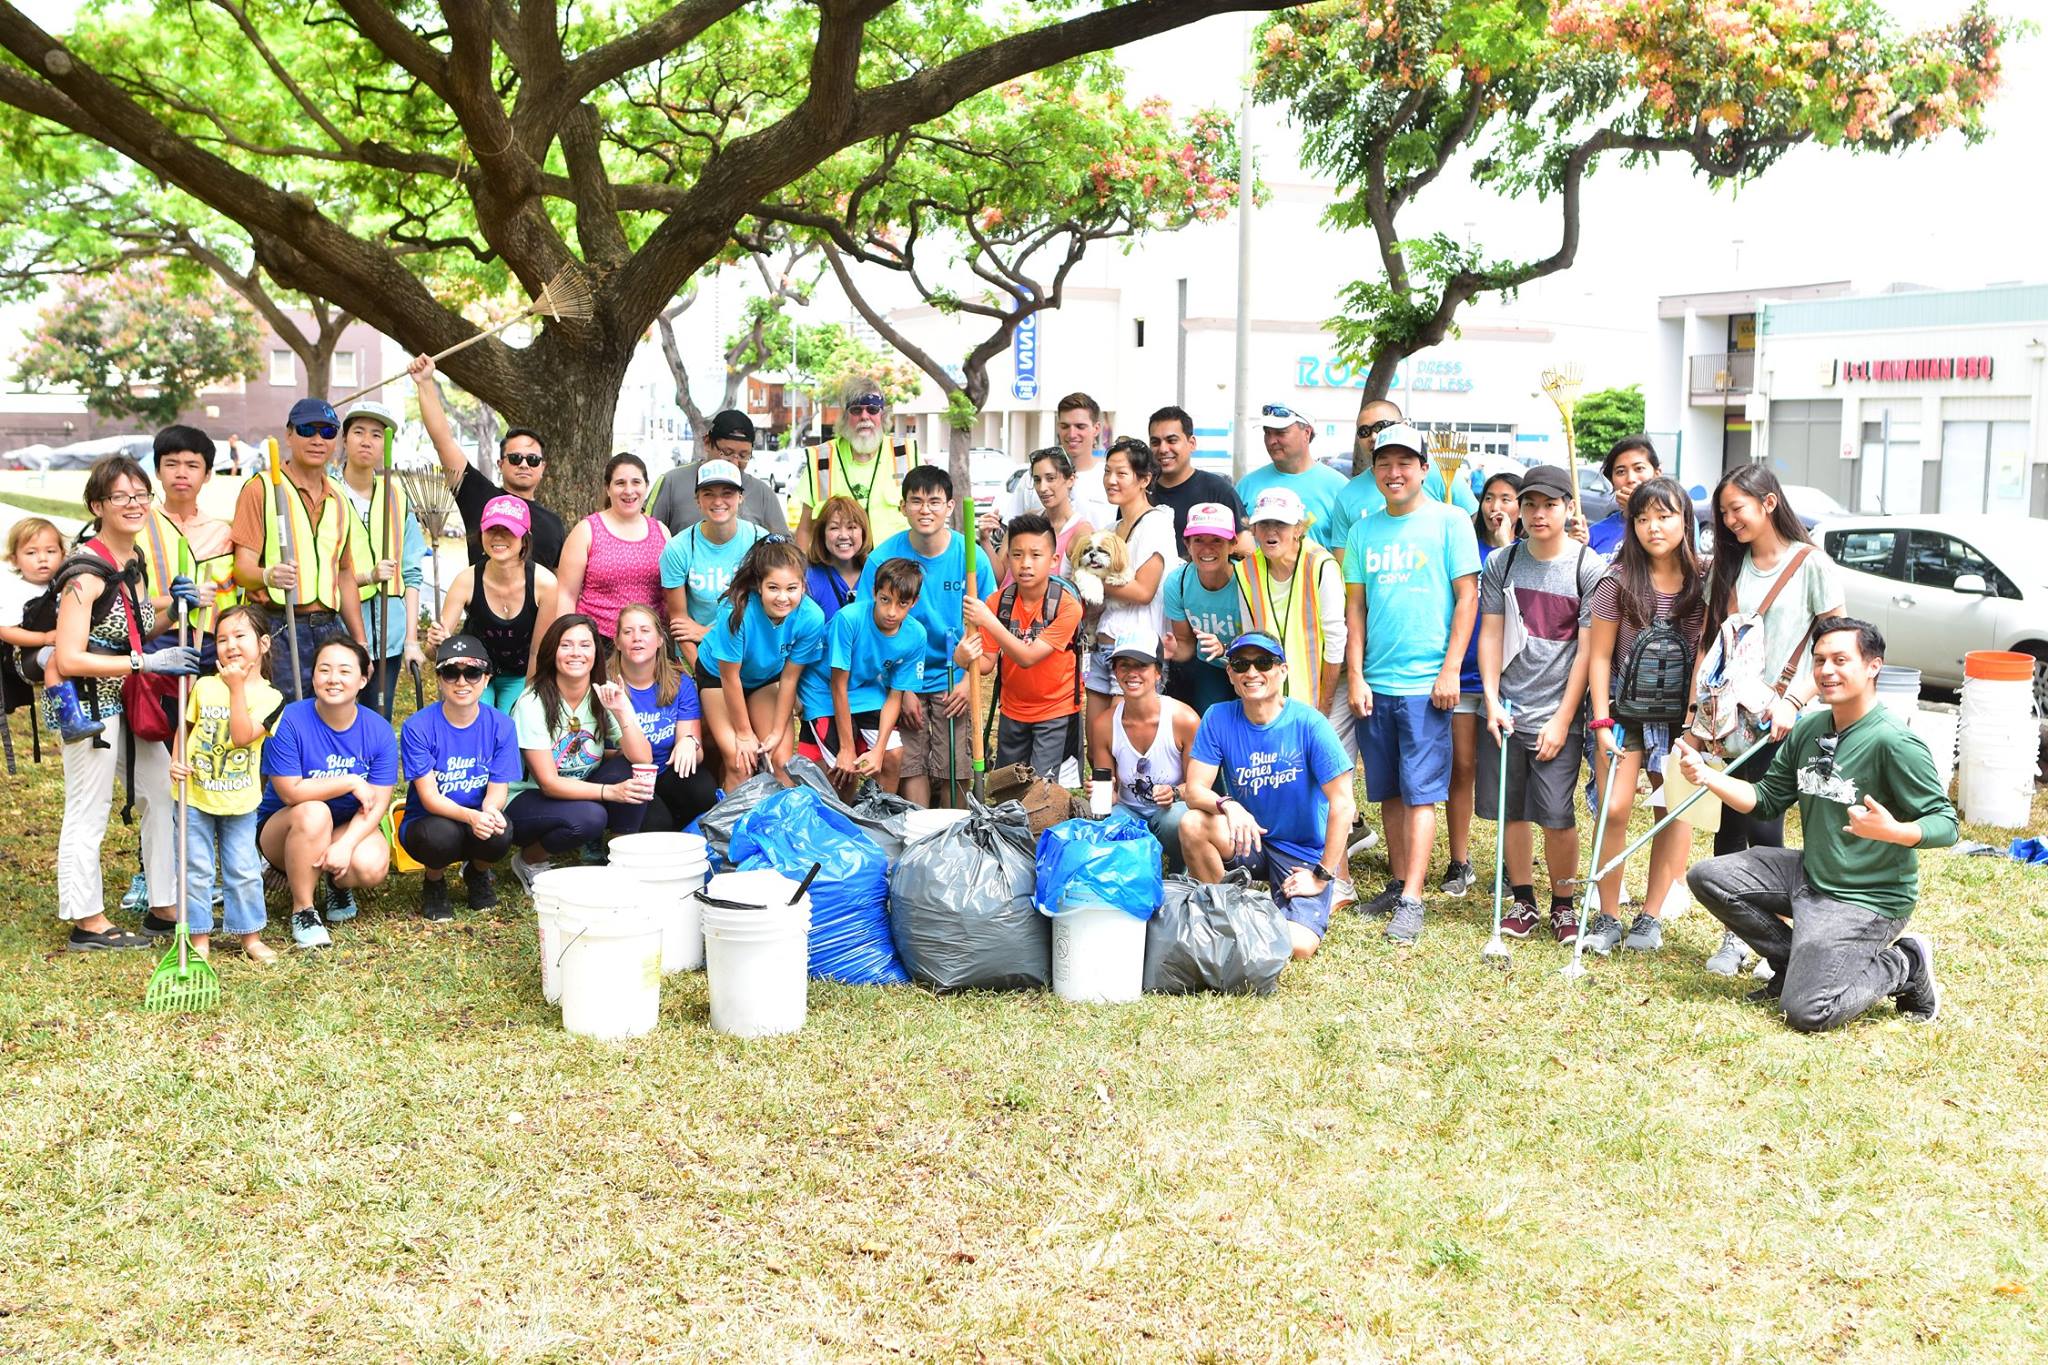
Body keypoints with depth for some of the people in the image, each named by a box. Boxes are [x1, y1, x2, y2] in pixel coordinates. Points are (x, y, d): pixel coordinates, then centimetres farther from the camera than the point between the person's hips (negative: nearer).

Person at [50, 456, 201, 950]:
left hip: (126, 704, 9)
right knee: (88, 812, -1)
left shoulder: (131, 562, 9)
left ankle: (164, 909, 21)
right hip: (87, 705, -9)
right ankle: (87, 923, 10)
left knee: (164, 793, 11)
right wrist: (146, 662, -23)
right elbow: (69, 660, -23)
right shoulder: (87, 572, -18)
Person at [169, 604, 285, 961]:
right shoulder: (204, 687, 1)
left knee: (243, 870, 6)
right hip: (195, 797, 2)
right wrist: (176, 761, -8)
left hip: (239, 801, -2)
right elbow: (186, 727, 10)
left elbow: (242, 735, -21)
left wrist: (237, 688, -23)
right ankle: (199, 938, 17)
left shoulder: (269, 697, -7)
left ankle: (251, 937, 19)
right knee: (196, 870, 7)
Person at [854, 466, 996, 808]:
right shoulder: (883, 558, -9)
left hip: (954, 680, 0)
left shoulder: (971, 558, -7)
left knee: (956, 771, -1)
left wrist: (969, 680, -8)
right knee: (911, 767, -1)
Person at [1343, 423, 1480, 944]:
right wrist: (1355, 676, 4)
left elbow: (1467, 597, -4)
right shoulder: (1365, 529, 10)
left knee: (1419, 792, -5)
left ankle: (1411, 900, -5)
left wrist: (1450, 670, -9)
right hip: (1374, 684, 5)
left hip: (1426, 682, -4)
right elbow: (1356, 606, 11)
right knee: (1388, 792, 11)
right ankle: (1398, 882, 22)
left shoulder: (1449, 521, -2)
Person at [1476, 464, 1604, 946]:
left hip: (1556, 712, -3)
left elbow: (1587, 649, -6)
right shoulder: (1501, 563, 5)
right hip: (1506, 710, 3)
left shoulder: (1588, 567, -5)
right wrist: (1491, 701, -3)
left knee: (1556, 816, -3)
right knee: (1511, 811, 8)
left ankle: (1562, 906, 14)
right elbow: (1490, 635, 7)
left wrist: (1562, 720, -9)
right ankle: (1523, 901, 22)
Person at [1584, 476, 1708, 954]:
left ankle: (1651, 916, 13)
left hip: (1680, 713, 2)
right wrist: (1602, 722, -9)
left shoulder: (1703, 583, -4)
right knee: (1614, 809, -9)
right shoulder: (1619, 581, -8)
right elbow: (1600, 656, -5)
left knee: (1677, 808, 2)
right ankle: (1607, 918, 2)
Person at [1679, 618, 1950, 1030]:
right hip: (1809, 874, 8)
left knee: (1806, 1012, -17)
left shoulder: (1894, 742, -21)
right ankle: (1798, 963, 9)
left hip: (1868, 899, -8)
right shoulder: (1808, 729, 2)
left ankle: (1904, 965, 9)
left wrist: (1892, 831, -40)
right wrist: (1706, 775, -7)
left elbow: (1945, 825, -20)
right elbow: (1766, 798, 8)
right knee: (1708, 877, -2)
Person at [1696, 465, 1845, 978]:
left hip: (1778, 719, -4)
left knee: (1764, 825, -4)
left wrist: (1792, 701, -16)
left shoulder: (1811, 564, -5)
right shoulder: (1729, 566, 10)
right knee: (1730, 824, 5)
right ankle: (1734, 937, 15)